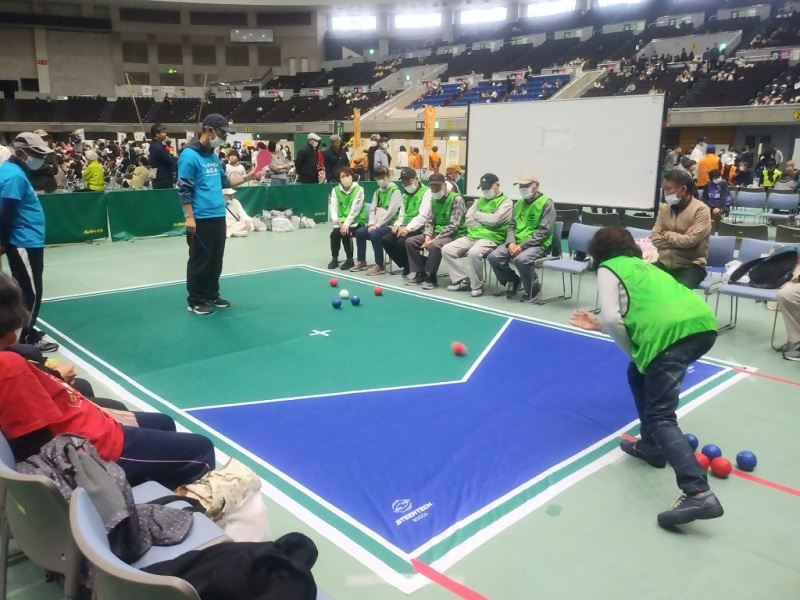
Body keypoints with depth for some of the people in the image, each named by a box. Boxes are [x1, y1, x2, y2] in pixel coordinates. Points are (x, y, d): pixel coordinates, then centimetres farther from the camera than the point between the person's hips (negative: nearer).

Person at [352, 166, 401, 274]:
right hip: (377, 224, 8)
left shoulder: (395, 191, -10)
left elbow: (391, 212, -18)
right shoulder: (377, 192, 15)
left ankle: (380, 266, -21)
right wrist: (372, 224, -8)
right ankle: (361, 261, 6)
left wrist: (377, 225, -19)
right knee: (359, 232, -6)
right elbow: (372, 209, 11)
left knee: (374, 234, -31)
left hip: (390, 224, -8)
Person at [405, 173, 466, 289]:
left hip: (454, 235, -8)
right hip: (437, 232, 8)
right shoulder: (434, 199, 7)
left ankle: (430, 277, -21)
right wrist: (427, 235, -10)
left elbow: (453, 226, -22)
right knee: (410, 242, -7)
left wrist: (435, 239, -25)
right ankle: (419, 273, -2)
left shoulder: (457, 199, -16)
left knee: (435, 245, -37)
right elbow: (430, 221, 11)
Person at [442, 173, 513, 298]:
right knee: (447, 250, -10)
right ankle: (463, 280, -3)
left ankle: (477, 285, -16)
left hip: (491, 238, -7)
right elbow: (468, 220, 9)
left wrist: (477, 215, -1)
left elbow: (494, 220, -16)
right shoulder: (480, 200, 20)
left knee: (473, 253, -37)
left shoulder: (506, 201, 0)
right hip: (472, 236, 7)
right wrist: (486, 222, -4)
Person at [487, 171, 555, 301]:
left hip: (537, 245, -6)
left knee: (521, 259, -37)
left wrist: (522, 245, -21)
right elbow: (512, 226, 15)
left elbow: (544, 231, -14)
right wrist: (511, 242, -8)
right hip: (516, 243, 6)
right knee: (494, 256, -18)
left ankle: (534, 287, -7)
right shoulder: (519, 203, 15)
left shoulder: (546, 204, -6)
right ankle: (513, 280, 9)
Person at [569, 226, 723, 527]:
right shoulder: (641, 266, 34)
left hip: (672, 333, -8)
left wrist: (633, 352, 13)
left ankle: (698, 494, -22)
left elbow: (612, 318, -2)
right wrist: (597, 326, 39)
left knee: (660, 416, -7)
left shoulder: (608, 269, 12)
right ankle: (652, 445, 34)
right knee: (640, 374, 29)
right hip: (702, 323, 8)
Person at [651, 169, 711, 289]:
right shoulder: (664, 208, 8)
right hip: (664, 263, 5)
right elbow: (654, 238, 2)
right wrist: (680, 241, -10)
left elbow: (690, 240, -18)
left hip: (691, 266, -5)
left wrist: (667, 235, -4)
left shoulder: (701, 210, -9)